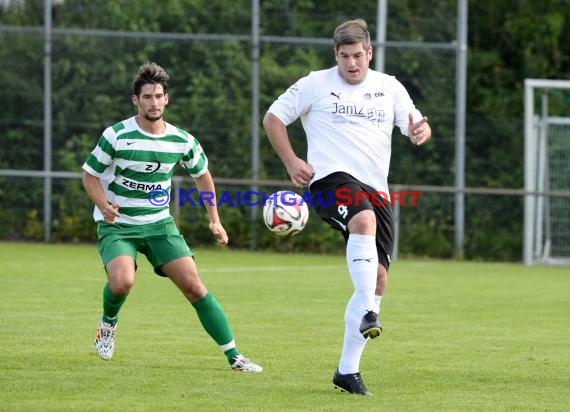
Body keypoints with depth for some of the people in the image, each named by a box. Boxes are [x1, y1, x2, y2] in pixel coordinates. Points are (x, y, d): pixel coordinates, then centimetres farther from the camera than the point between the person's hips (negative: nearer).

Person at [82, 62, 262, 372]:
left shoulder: (182, 141, -3)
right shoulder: (116, 135, -14)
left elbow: (202, 174, 16)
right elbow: (90, 174, -3)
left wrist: (214, 220, 11)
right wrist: (104, 205, -22)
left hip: (159, 223, 3)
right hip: (117, 225, -3)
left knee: (194, 285, -9)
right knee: (122, 281, -30)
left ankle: (233, 356, -2)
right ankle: (108, 323, 5)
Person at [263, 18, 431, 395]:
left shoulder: (390, 88, 12)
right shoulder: (316, 85, 3)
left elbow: (416, 126, 6)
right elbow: (273, 118, 9)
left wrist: (421, 131, -20)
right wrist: (291, 161, -4)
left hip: (376, 189, 5)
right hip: (331, 180, -5)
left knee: (378, 279, 0)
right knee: (364, 220, -39)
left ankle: (348, 369, 8)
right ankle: (368, 313, -47)